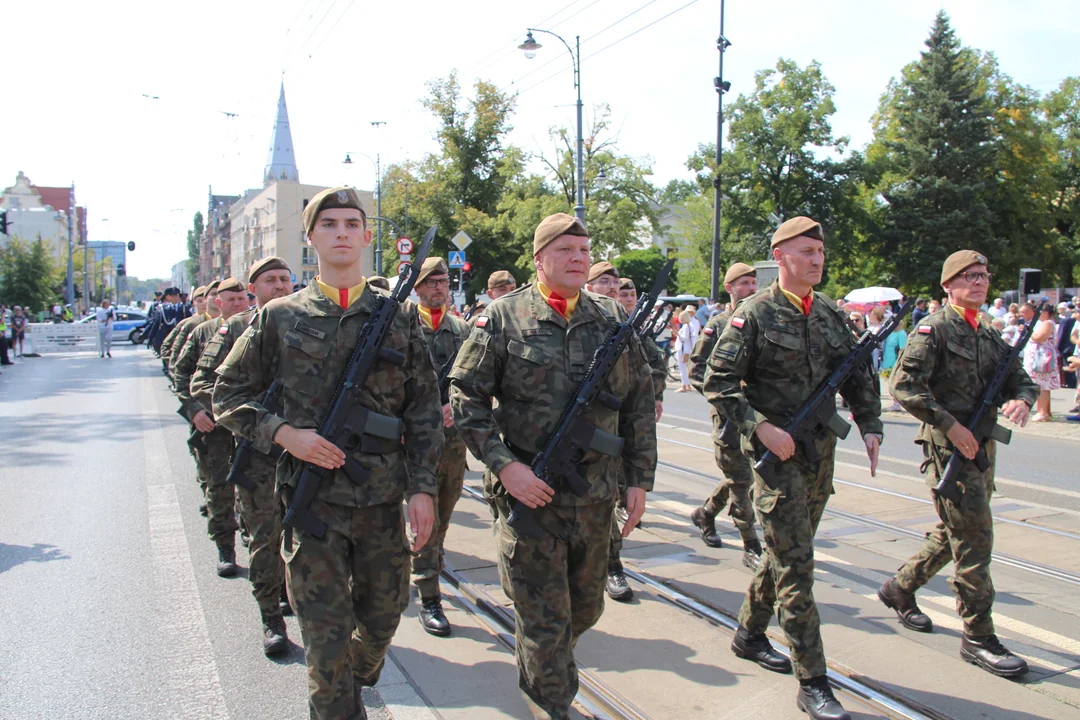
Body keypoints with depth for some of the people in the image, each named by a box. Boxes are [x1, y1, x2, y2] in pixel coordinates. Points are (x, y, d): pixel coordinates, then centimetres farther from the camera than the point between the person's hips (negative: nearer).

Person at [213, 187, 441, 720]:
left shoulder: (398, 317, 3)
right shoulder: (279, 318, 1)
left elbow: (424, 411, 4)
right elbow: (229, 396, 6)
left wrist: (423, 487, -2)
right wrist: (284, 433, -10)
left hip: (383, 496, 2)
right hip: (311, 496, -2)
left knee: (383, 616, 18)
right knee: (326, 634, 4)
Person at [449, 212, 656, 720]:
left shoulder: (612, 319, 6)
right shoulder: (503, 318, -4)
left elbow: (640, 404, 10)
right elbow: (465, 398, -6)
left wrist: (640, 478, 6)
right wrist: (504, 464, -16)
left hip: (596, 496, 4)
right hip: (528, 492, -4)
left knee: (585, 607, 20)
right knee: (544, 617, 5)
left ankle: (548, 668, 50)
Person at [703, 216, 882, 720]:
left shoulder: (832, 314, 8)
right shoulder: (754, 314, -10)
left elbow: (857, 377, 14)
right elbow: (717, 382, -12)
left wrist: (870, 427, 0)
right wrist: (759, 428, -21)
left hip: (822, 455, 7)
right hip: (777, 452, -7)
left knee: (787, 553, 18)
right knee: (795, 564, -5)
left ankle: (749, 633, 37)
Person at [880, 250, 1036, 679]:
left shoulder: (989, 337, 15)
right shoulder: (935, 330, -9)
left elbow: (1021, 380, 17)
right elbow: (904, 386, -19)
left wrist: (1021, 400, -7)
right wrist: (950, 424, -20)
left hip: (981, 447, 8)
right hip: (949, 448, -8)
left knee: (954, 534, 17)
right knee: (974, 538, -6)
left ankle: (899, 588, 35)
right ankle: (977, 637, 5)